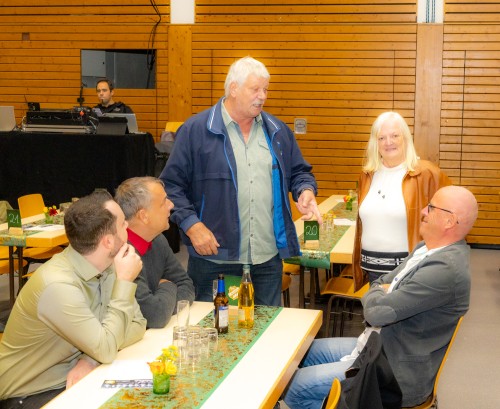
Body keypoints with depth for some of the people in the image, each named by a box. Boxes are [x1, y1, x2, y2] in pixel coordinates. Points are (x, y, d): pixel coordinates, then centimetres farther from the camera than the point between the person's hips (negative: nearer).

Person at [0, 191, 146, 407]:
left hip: (71, 380, 7)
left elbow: (137, 324, -5)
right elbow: (106, 349, -25)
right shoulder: (58, 285, -28)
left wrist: (91, 358, -20)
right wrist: (125, 282, -22)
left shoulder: (106, 265, -5)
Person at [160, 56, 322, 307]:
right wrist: (192, 225, -15)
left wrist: (306, 190, -3)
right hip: (213, 258, -4)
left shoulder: (277, 131, 11)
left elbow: (298, 171, 20)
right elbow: (171, 185, -5)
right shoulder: (195, 130, -5)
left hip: (268, 258, 4)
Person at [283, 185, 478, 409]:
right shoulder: (427, 248, 4)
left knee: (295, 387, -9)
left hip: (398, 371, -10)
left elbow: (377, 310, -28)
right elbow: (380, 283, 14)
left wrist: (377, 293, -5)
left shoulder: (446, 268, -28)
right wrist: (381, 294, -10)